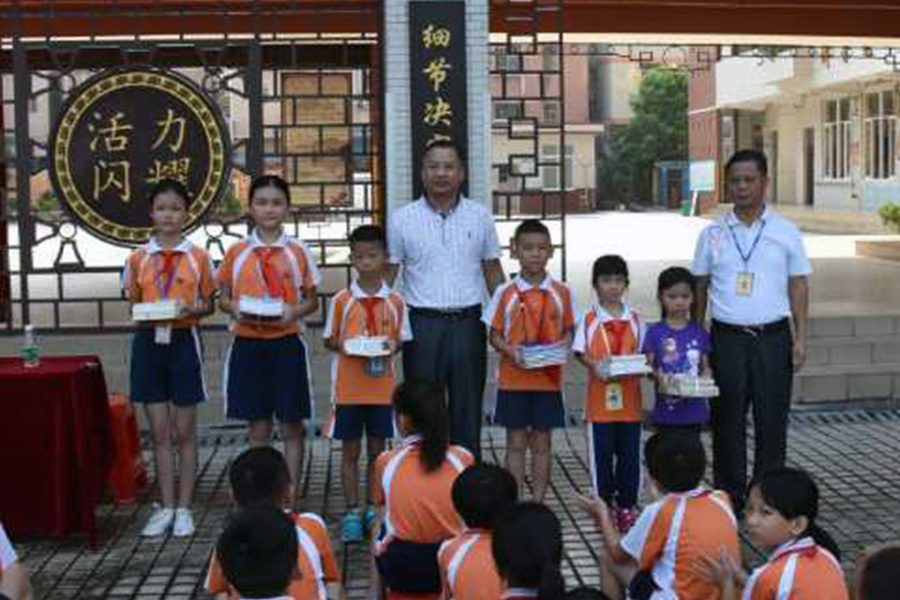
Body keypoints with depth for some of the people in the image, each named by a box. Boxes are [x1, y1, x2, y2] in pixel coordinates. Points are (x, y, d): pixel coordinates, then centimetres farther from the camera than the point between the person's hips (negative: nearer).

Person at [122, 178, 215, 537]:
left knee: (185, 431, 5)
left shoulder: (198, 257, -1)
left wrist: (191, 310, -16)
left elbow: (209, 305, 5)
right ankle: (165, 507, 15)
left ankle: (184, 508, 14)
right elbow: (132, 303, 11)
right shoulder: (138, 259, 5)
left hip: (184, 342, -2)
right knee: (159, 432, 7)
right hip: (149, 342, 2)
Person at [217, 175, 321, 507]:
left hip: (286, 344, -1)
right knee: (257, 426, 8)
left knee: (291, 425, 4)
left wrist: (295, 311, -14)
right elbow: (223, 297, 10)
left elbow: (312, 301, 6)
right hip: (248, 343, 1)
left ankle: (291, 498, 14)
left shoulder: (298, 251, 1)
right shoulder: (237, 252, 4)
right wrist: (236, 309, -11)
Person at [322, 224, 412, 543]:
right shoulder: (342, 300, -3)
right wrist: (345, 346, -16)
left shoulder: (395, 301, 0)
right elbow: (329, 340, 4)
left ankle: (373, 510, 21)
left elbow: (402, 338, 8)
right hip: (348, 387, -1)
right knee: (350, 451, 7)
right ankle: (352, 512, 16)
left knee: (377, 450, 10)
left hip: (382, 386, 1)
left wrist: (392, 345, -14)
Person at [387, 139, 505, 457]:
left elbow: (493, 272, 11)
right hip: (422, 325, -1)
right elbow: (387, 275, 3)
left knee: (467, 410, 9)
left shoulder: (480, 217, 6)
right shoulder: (402, 219, 2)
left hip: (468, 323, 1)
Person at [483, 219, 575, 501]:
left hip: (548, 379, 1)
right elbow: (495, 334, 2)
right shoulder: (505, 292, -2)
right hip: (513, 379, -1)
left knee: (541, 443, 8)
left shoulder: (561, 292, 1)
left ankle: (538, 502, 17)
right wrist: (510, 350, -17)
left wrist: (561, 348, -13)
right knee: (516, 442, 6)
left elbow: (568, 330, 8)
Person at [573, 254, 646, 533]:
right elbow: (581, 352, 0)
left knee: (629, 453, 7)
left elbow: (642, 352, 7)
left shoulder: (634, 318, 6)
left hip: (630, 397, 2)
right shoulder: (589, 319, 0)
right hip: (600, 396, -2)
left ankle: (626, 505, 18)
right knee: (601, 452, 5)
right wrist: (594, 365, -19)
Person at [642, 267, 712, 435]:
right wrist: (658, 377, -25)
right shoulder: (655, 332, -2)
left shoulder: (699, 333, 5)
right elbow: (649, 366, -4)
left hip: (694, 410, 2)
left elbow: (706, 367, 7)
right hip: (666, 409, -2)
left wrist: (704, 378, -15)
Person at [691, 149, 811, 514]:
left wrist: (801, 337, -2)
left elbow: (798, 286, 6)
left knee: (772, 421, 3)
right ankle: (729, 497, 15)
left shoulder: (786, 233, 5)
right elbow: (700, 287, 9)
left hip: (773, 337, 0)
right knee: (728, 422, 4)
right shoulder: (713, 234, 6)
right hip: (727, 337, 1)